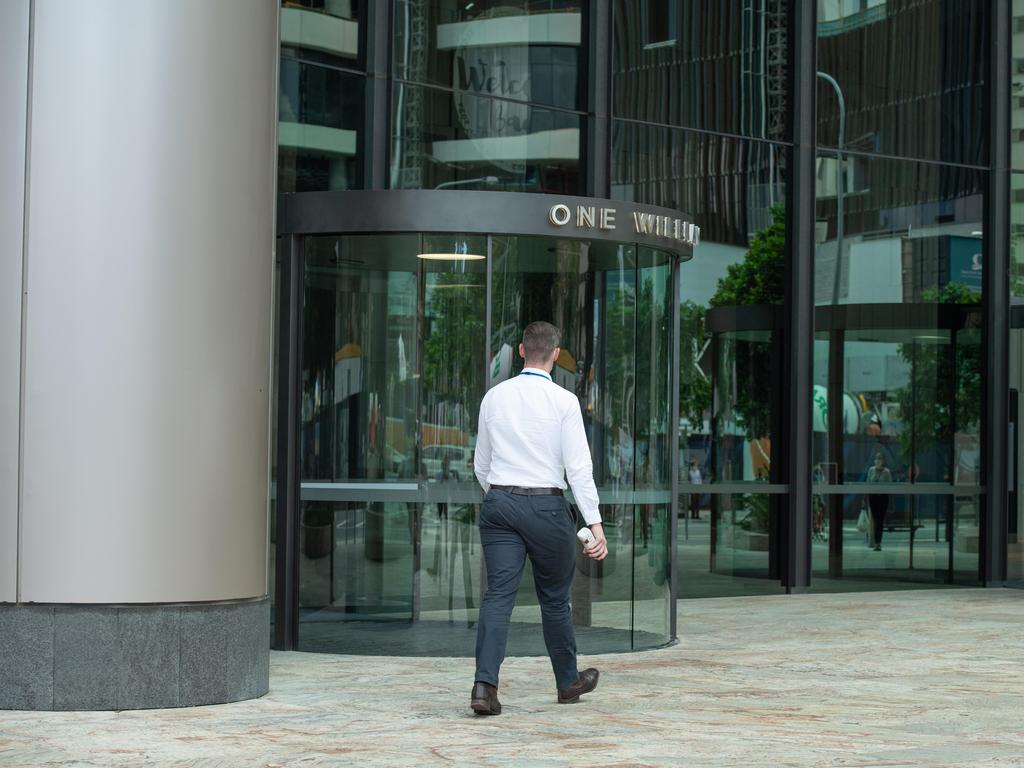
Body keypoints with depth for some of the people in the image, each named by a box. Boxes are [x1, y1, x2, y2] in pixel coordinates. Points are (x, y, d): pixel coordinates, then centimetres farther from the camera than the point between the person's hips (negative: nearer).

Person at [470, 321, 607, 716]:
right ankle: (568, 681, 30)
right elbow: (579, 467, -12)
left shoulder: (494, 396, 6)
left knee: (498, 594, -3)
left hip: (499, 504, 3)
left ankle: (484, 684, -19)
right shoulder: (563, 401, -7)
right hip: (546, 506, -3)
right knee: (554, 598, 13)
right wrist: (595, 523, -11)